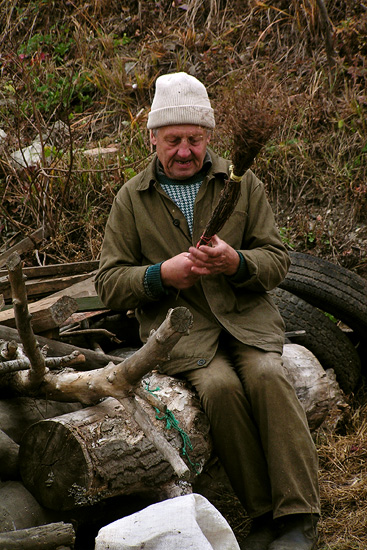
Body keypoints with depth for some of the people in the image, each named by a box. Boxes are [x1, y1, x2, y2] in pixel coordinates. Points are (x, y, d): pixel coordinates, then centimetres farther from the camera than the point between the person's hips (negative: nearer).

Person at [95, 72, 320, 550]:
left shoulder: (243, 183, 10)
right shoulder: (132, 198, 9)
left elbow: (277, 260, 7)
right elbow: (109, 284, 6)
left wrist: (236, 263, -16)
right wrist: (161, 274, -14)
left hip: (246, 315, 1)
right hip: (177, 322, -1)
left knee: (266, 375, -29)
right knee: (220, 385, -30)